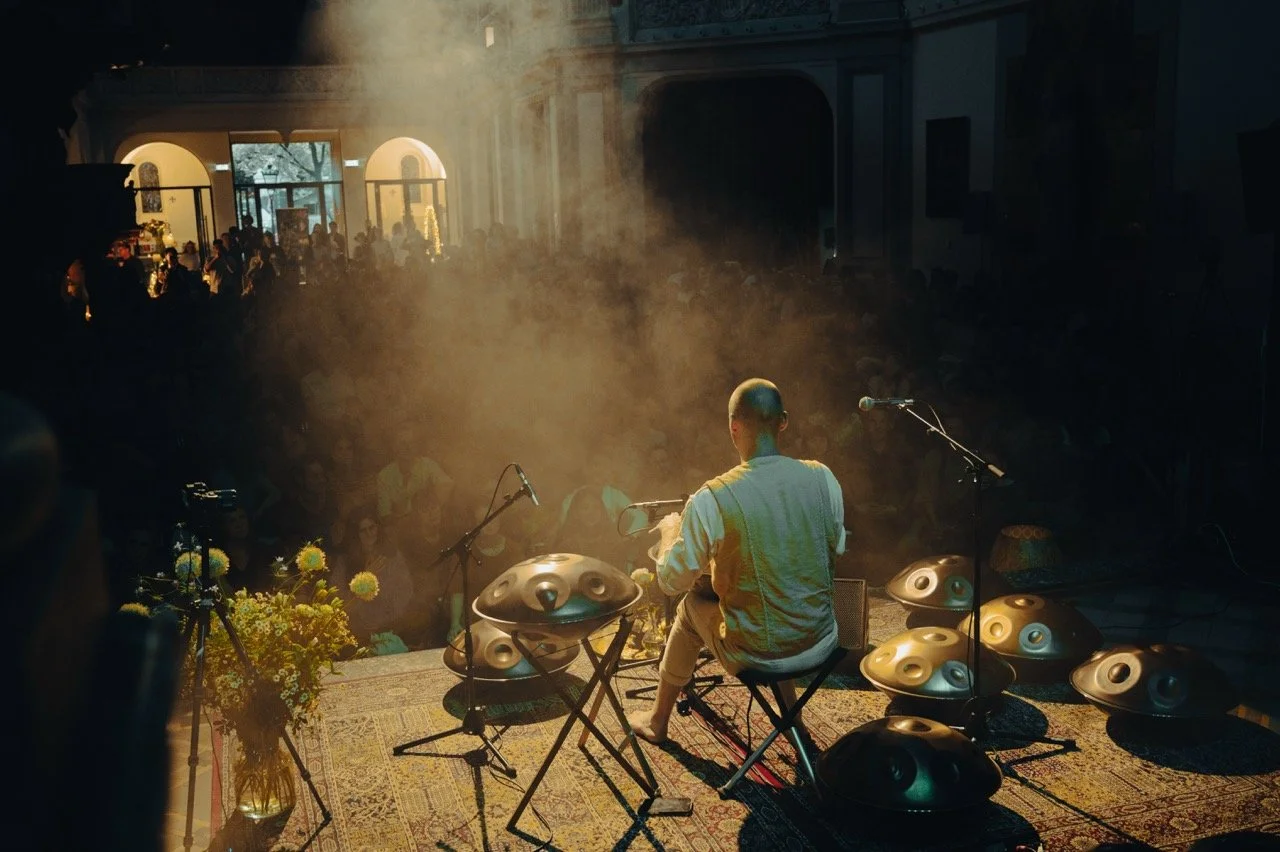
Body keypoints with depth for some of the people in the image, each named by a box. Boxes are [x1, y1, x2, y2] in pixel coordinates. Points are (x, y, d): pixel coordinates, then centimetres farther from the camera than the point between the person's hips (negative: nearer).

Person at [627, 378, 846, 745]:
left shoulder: (709, 500, -21)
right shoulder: (822, 477, -10)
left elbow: (672, 582, -9)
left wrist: (670, 531, 9)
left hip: (754, 656, -3)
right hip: (821, 642, 3)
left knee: (692, 605, 27)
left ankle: (657, 721, 43)